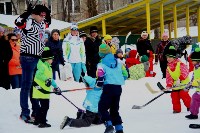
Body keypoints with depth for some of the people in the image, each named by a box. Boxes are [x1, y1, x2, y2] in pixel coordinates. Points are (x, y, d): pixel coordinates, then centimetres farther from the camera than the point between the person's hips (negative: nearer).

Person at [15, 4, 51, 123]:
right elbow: (18, 22, -30)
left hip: (38, 58, 8)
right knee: (27, 85, -5)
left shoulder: (41, 24, 13)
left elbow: (47, 23, 35)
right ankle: (25, 113, -2)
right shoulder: (28, 23, -11)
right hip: (28, 57, -8)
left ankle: (36, 111, 21)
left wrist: (47, 14, 17)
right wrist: (28, 13, -33)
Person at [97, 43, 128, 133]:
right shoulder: (118, 63, 13)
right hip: (118, 88, 6)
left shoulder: (102, 64, -4)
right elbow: (125, 74, 15)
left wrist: (98, 85, 9)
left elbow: (100, 78, -10)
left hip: (109, 88, -6)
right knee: (114, 109, 17)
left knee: (102, 108, 1)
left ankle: (109, 125, -18)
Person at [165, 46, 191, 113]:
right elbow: (168, 77, 4)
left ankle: (190, 106, 8)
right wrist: (169, 85, -11)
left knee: (184, 95, -11)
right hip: (175, 85, 6)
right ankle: (177, 109, 14)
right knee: (174, 96, 1)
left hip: (183, 83, -6)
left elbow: (185, 72, -24)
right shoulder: (168, 68, 6)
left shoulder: (180, 64, -13)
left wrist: (180, 79, -34)